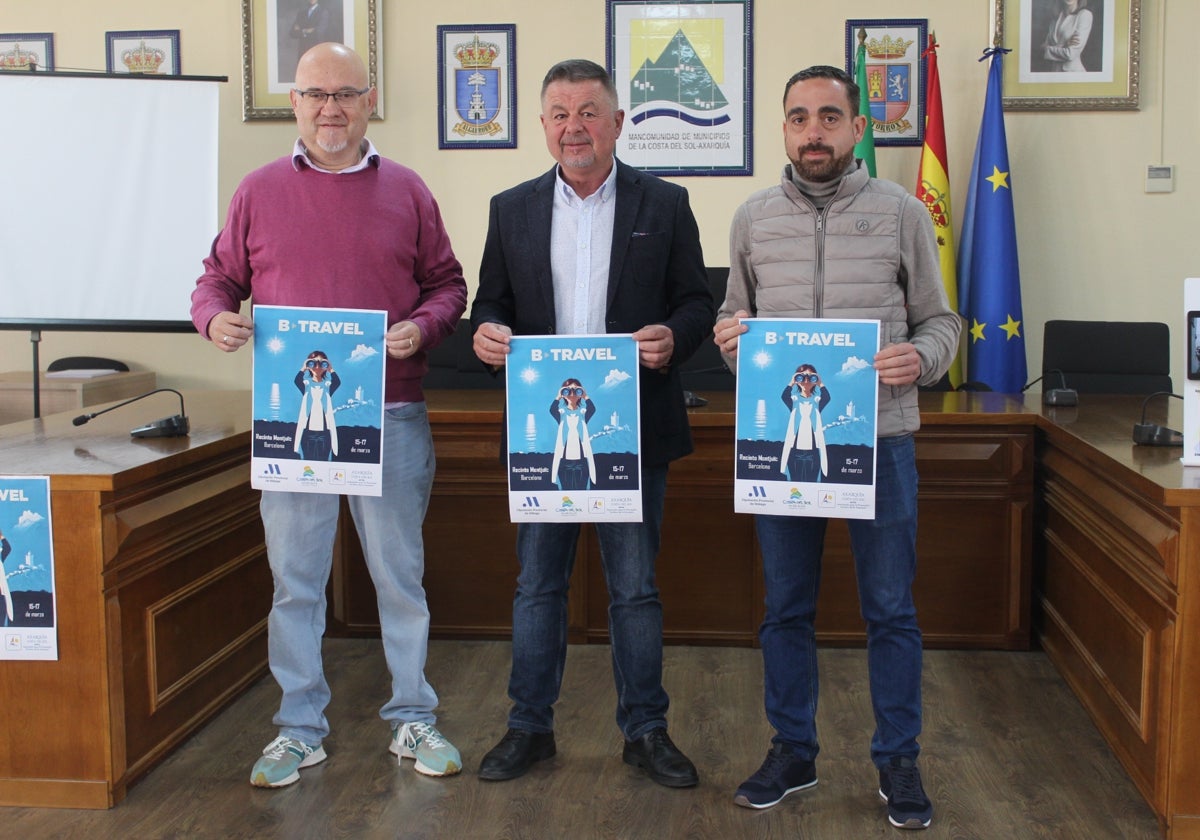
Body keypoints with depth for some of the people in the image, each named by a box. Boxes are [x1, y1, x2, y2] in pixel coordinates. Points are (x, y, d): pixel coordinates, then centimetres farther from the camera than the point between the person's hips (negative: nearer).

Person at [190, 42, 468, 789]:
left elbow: (448, 285, 8)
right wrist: (215, 315, -10)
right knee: (295, 579, 8)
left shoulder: (406, 192, 5)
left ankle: (413, 719, 24)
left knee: (401, 574, 9)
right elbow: (219, 278, 11)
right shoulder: (260, 192, 5)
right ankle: (300, 729, 22)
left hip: (392, 416, 0)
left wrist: (421, 327, -11)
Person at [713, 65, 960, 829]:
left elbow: (940, 320, 5)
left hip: (880, 436, -2)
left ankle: (899, 759, 21)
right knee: (786, 607, 11)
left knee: (891, 609, 6)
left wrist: (921, 358, -16)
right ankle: (793, 751, 27)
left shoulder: (902, 212, 2)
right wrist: (730, 338, -8)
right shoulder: (753, 218, 8)